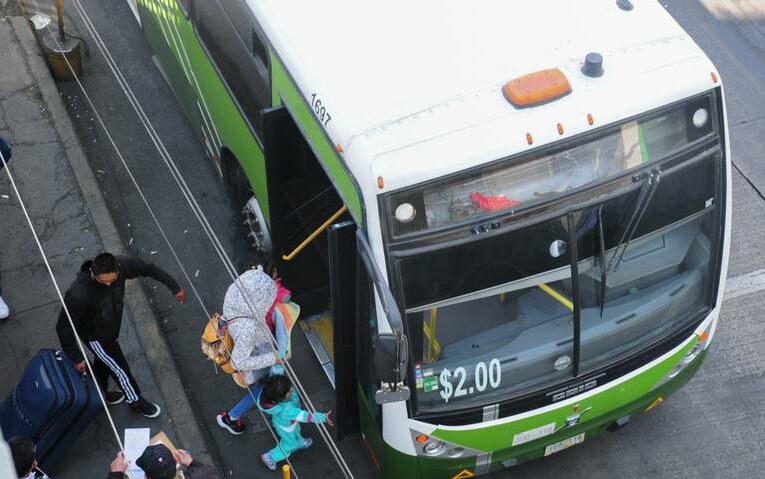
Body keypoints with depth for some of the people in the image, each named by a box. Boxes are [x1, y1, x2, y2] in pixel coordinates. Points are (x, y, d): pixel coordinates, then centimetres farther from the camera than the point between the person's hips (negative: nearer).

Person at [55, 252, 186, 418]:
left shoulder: (122, 265, -31)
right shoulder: (78, 295, -43)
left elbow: (147, 268, -11)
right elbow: (64, 328, -30)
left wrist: (174, 287, -3)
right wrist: (76, 358, -22)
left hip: (113, 327, 5)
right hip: (95, 335, -5)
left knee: (104, 362, 30)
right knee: (120, 368, 13)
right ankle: (135, 400, 42)